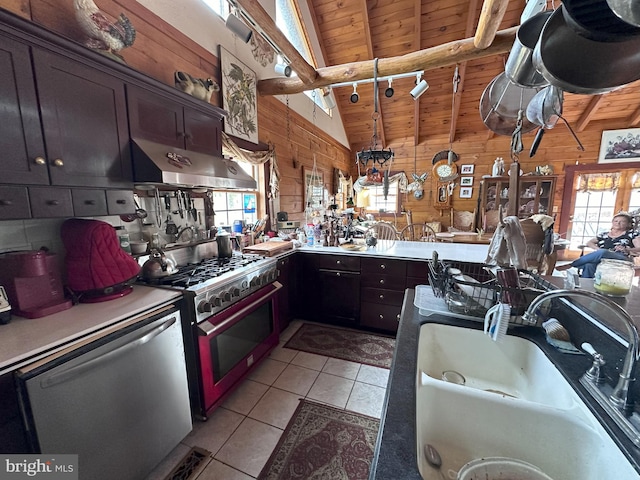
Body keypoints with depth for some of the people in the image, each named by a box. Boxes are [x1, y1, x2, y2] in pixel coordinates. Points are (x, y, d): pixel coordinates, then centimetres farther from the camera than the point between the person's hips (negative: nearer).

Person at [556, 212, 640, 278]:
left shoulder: (632, 234, 16)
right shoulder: (604, 234, 25)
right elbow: (589, 243, 21)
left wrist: (626, 250, -16)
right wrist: (598, 249, -1)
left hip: (621, 259, -2)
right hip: (602, 258, 3)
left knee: (602, 253, -38)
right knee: (589, 265, -36)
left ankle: (570, 265, -38)